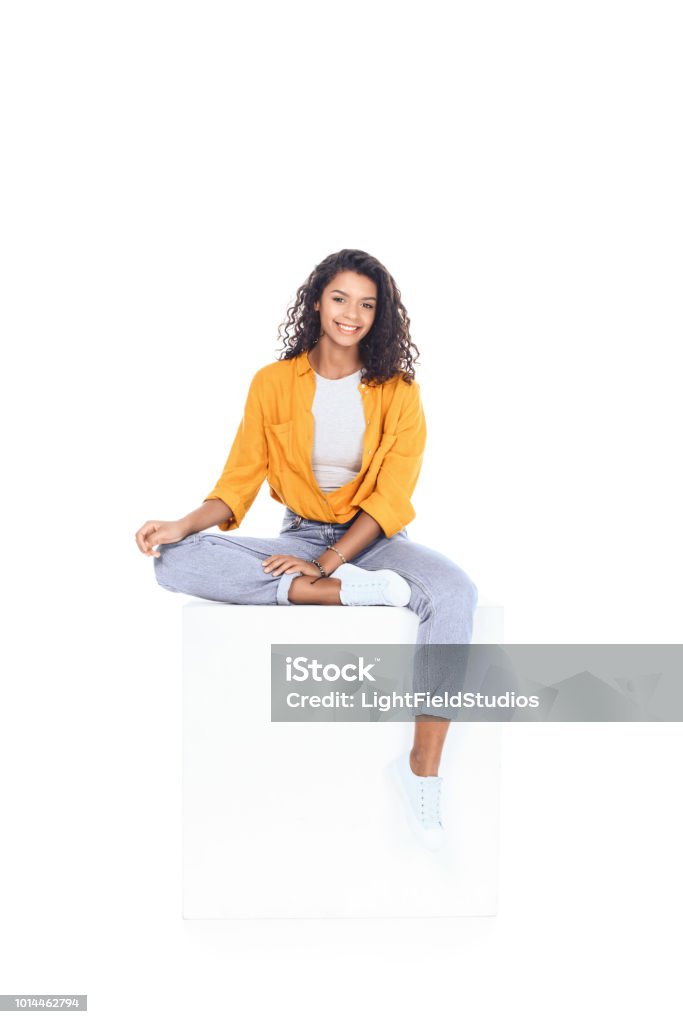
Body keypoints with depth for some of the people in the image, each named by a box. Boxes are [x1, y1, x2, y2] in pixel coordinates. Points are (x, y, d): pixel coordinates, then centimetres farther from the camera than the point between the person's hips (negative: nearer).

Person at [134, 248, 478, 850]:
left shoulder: (397, 391, -1)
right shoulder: (273, 383, 3)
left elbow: (391, 497, -8)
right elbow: (239, 483, 2)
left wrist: (325, 562, -20)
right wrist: (184, 526, -17)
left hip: (373, 540, -1)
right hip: (301, 537, 1)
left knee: (455, 593, -34)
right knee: (176, 562, -24)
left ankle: (423, 770, -24)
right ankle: (353, 592, -32)